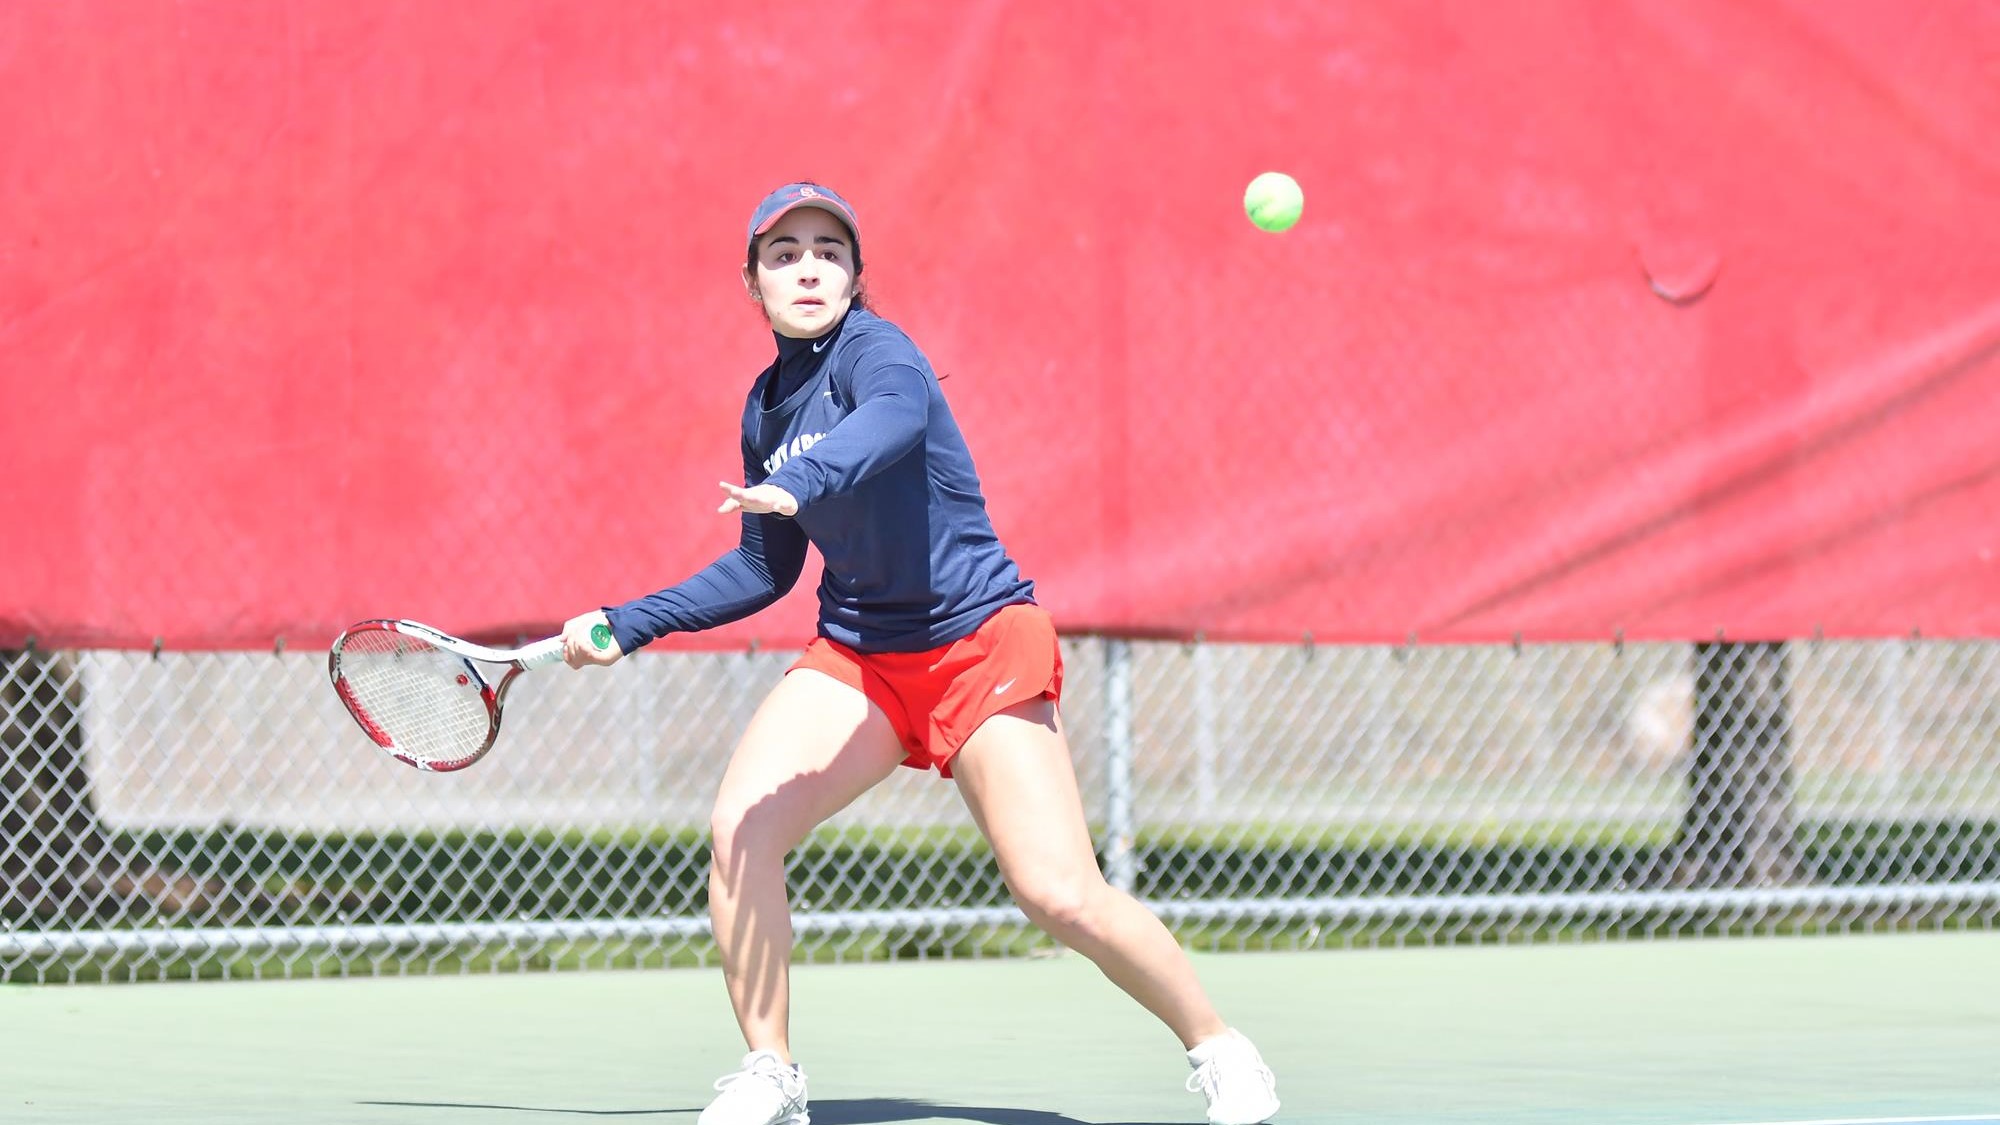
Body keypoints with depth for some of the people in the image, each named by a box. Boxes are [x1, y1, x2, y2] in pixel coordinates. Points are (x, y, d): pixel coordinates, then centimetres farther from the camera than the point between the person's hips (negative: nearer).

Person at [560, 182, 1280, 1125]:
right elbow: (764, 569, 21)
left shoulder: (870, 349, -13)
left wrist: (800, 482, -58)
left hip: (978, 647, -6)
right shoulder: (767, 406, 9)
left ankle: (1217, 1048, 7)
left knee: (1060, 897, -15)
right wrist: (627, 625, 18)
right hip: (857, 656, 6)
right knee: (739, 828, -17)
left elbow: (897, 415, -40)